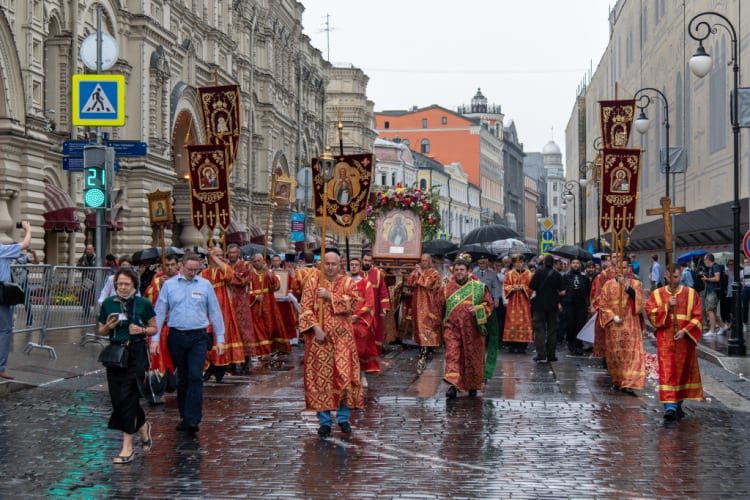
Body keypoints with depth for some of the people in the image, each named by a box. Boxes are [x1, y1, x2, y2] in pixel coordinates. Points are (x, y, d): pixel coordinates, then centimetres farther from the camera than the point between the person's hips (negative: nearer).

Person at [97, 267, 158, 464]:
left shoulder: (143, 304, -3)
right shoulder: (108, 303, 5)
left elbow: (154, 329, 6)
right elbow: (100, 330, 13)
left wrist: (142, 330, -14)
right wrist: (108, 326, -8)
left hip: (136, 354, -4)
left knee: (128, 397, -9)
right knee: (117, 398, 6)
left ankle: (127, 447, -3)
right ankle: (143, 426, 34)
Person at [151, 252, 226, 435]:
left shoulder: (205, 285, 3)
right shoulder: (169, 285, 3)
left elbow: (215, 312, 6)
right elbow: (160, 312, 4)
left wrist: (220, 338, 3)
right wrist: (155, 338, -1)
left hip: (198, 337, -1)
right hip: (176, 336, 1)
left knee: (195, 377, -12)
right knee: (182, 379, 11)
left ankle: (193, 420, -14)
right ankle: (184, 417, 22)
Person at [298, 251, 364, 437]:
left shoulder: (347, 282, 4)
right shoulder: (313, 282, 3)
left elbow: (352, 303, -12)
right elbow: (306, 308, -5)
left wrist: (329, 296, -15)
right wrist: (315, 328, -16)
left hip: (342, 338, 0)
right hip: (319, 336, 0)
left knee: (344, 376, -2)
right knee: (321, 376, 0)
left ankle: (343, 418, 11)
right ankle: (324, 421, 7)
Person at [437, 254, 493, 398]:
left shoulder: (479, 287, 1)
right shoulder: (447, 288, 7)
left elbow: (489, 304, 2)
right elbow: (440, 307, 17)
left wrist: (477, 310, -15)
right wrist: (441, 322, 16)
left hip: (472, 328, -1)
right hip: (452, 327, 1)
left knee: (472, 357, 7)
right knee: (452, 355, -12)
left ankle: (473, 385, 24)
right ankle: (453, 385, -18)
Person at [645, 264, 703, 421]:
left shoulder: (691, 294, 3)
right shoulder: (657, 294, 5)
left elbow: (698, 317, 0)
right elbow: (650, 313, -3)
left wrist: (685, 330, -13)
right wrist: (667, 306, -15)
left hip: (684, 339, 1)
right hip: (665, 340, -1)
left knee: (683, 371, 7)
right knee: (667, 372, -10)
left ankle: (678, 404, 21)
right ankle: (670, 407, -16)